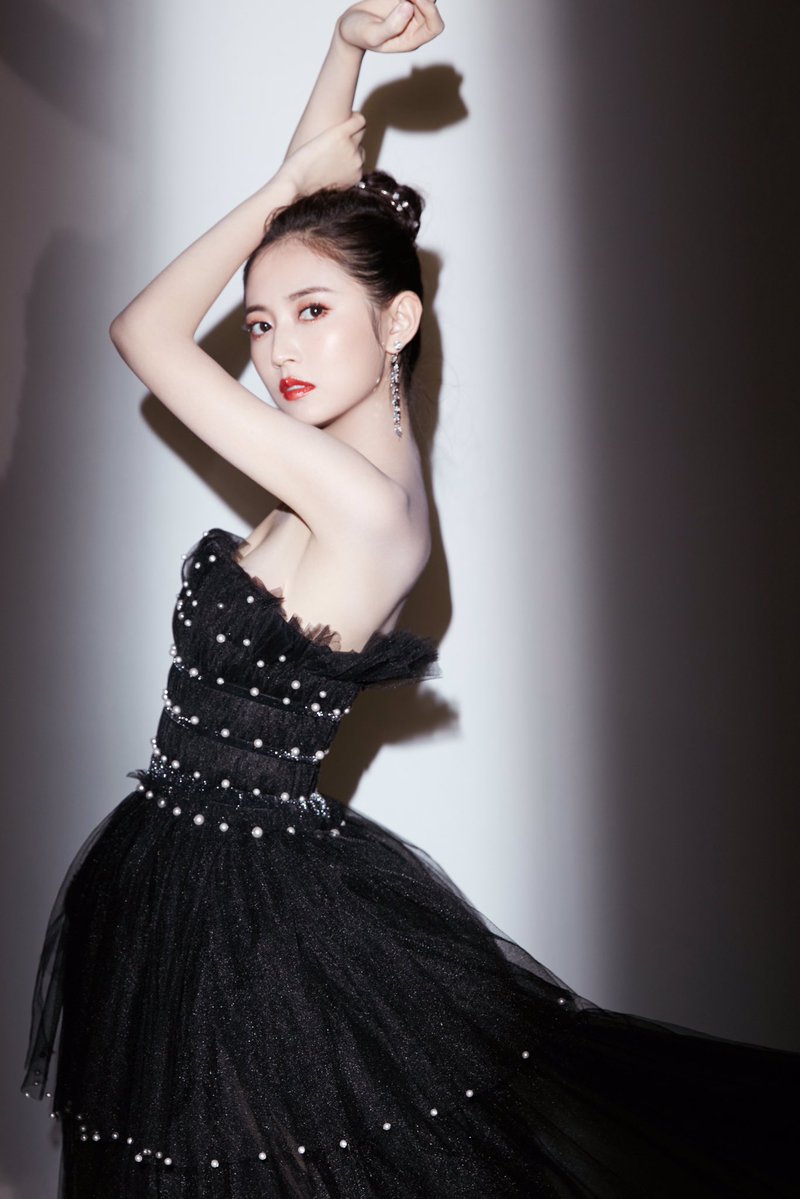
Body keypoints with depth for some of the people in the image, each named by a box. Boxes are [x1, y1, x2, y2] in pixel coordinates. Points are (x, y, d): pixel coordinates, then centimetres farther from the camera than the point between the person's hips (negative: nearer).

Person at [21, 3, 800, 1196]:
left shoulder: (361, 503, -24)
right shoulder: (365, 447, -1)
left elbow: (145, 331, -18)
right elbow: (321, 199, 9)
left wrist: (291, 186, -9)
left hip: (241, 904, -8)